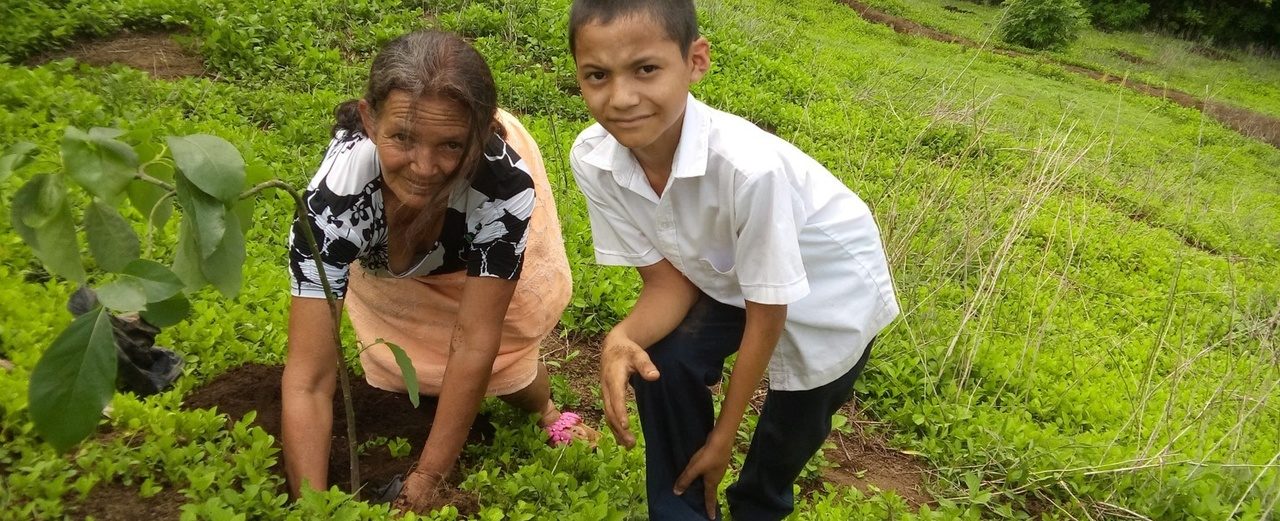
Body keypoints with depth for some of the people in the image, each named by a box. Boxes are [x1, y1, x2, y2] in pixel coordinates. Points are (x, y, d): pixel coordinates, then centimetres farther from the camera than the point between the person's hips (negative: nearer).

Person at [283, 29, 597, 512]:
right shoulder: (334, 197, -42)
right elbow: (308, 379, -39)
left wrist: (427, 480, -33)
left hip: (485, 222, 0)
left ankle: (545, 412, 27)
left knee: (504, 359, -5)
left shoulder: (504, 180, -43)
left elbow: (474, 342, -36)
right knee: (398, 360, -6)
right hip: (380, 242, 1)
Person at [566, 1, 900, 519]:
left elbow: (766, 317, -27)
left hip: (830, 283, -3)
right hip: (723, 274, 3)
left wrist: (722, 438, -17)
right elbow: (668, 281, -15)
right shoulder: (592, 160, -26)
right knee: (661, 364, -18)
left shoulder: (748, 166, -41)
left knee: (795, 420, 9)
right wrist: (622, 339, -37)